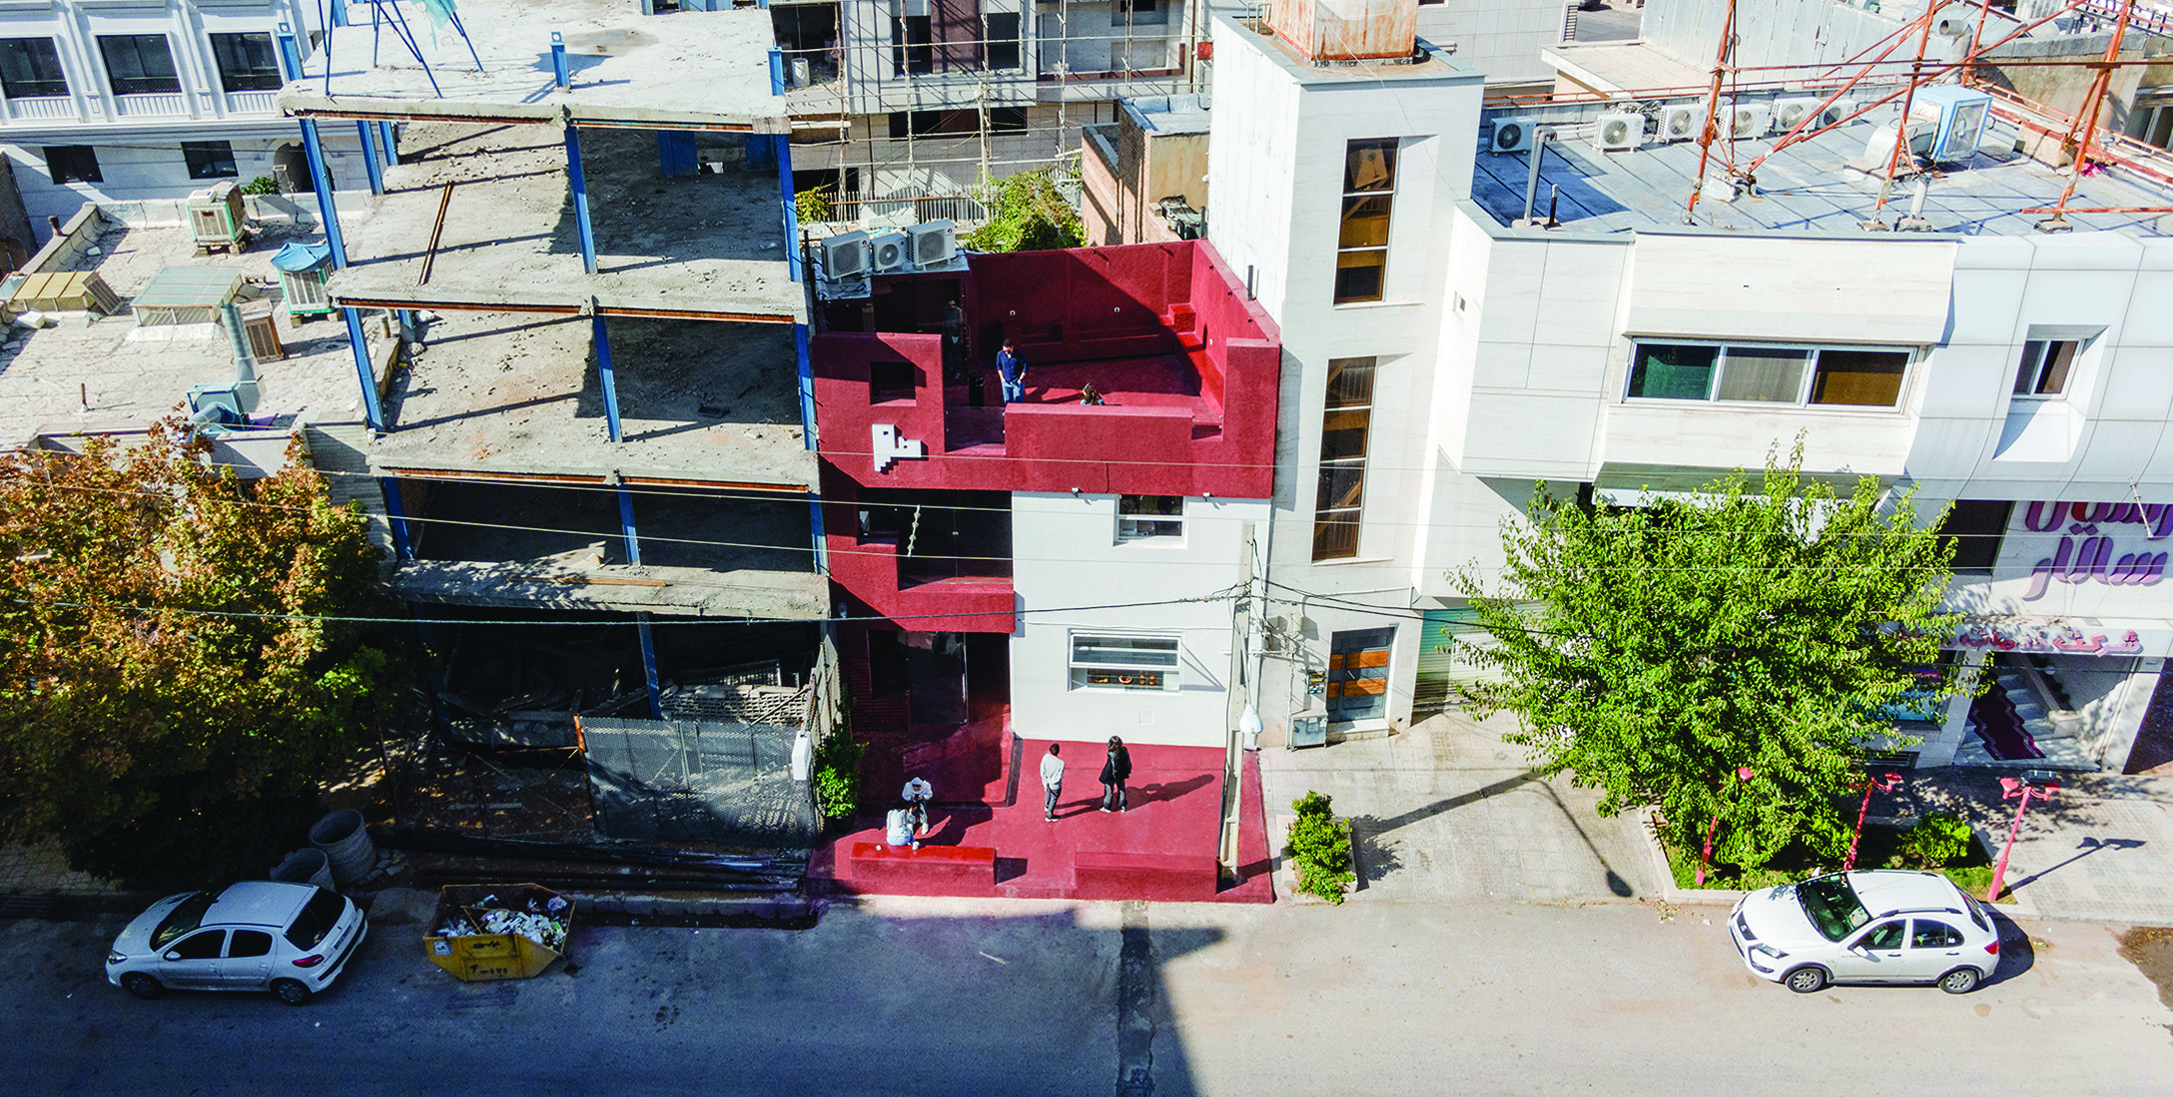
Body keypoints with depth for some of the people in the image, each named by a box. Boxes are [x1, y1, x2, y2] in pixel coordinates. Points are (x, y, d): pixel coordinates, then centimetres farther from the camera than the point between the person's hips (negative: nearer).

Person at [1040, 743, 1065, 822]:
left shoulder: (1046, 757, -23)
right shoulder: (1061, 763, -34)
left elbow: (1042, 772, -15)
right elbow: (1059, 778, -24)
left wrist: (1045, 784, -6)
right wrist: (1052, 782, -5)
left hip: (1047, 783, 5)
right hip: (1055, 786, -5)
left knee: (1048, 793, 35)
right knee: (1054, 799, 22)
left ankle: (1047, 806, 64)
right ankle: (1050, 816, 43)